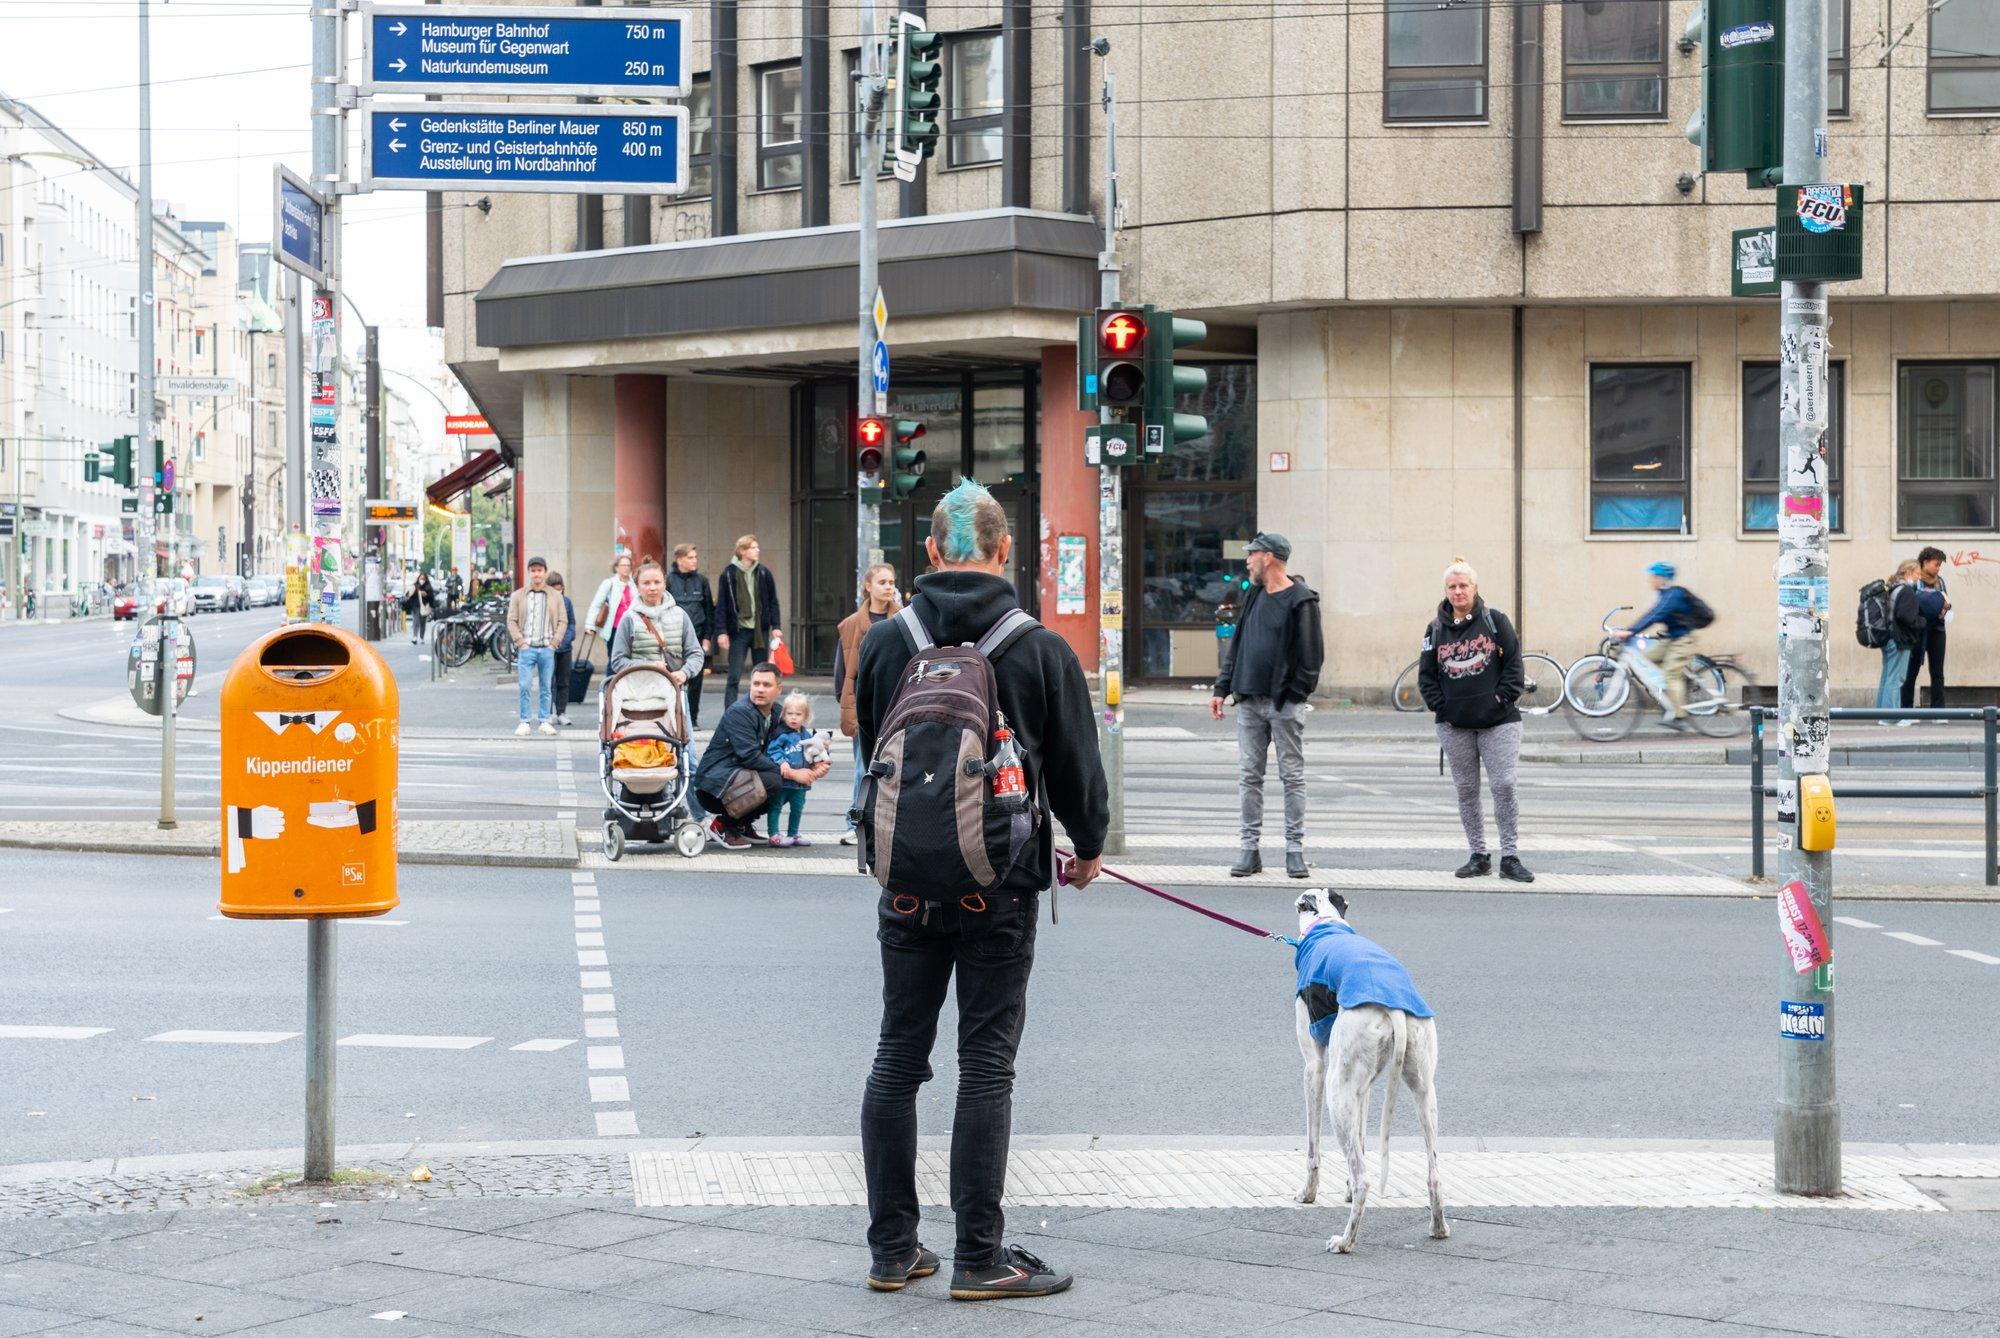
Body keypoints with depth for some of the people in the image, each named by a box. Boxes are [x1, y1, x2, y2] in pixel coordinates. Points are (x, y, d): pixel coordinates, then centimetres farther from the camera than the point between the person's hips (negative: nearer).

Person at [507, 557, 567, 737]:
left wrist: (553, 643, -3)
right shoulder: (518, 596, 6)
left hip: (547, 649, 1)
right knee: (525, 687, -5)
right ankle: (524, 722, 1)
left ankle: (544, 721, 11)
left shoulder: (556, 597, 8)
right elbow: (512, 621, 4)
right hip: (526, 648, -1)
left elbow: (562, 622, 7)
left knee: (546, 688, 5)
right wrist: (521, 642, -6)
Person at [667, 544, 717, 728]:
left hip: (697, 635, 2)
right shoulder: (668, 580, 0)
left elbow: (709, 610, 10)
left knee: (696, 680, 5)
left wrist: (707, 637, 4)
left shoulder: (701, 581, 7)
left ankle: (692, 718, 14)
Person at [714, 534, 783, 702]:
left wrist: (775, 627, 1)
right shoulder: (729, 574, -2)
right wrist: (721, 631, -8)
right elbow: (721, 605, -2)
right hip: (738, 631, -3)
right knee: (734, 677, -4)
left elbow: (773, 602, 9)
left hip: (760, 631, 3)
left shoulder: (764, 573, 6)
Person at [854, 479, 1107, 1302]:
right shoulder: (1040, 650, -9)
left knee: (898, 1056, 10)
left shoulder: (884, 643, 0)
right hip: (1000, 886, -3)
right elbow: (1077, 763, 0)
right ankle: (979, 1257, 4)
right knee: (986, 1064, 2)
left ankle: (892, 1248, 14)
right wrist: (1089, 845, 19)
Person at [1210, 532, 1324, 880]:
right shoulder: (1253, 596, 15)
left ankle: (1295, 848, 5)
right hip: (1249, 702, 7)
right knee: (1249, 777, 5)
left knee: (1292, 777, 1)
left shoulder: (1301, 601, -7)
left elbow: (1311, 654, -10)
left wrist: (1295, 694, -17)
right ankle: (1250, 848, 9)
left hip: (1284, 704, -7)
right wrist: (1222, 689, 12)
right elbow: (1237, 646, 19)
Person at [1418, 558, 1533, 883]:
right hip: (1454, 725, 3)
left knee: (1504, 787, -8)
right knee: (1466, 791, 6)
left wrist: (1503, 699, -9)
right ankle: (1479, 856, 15)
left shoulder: (1495, 621, 1)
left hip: (1498, 722, -3)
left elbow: (1514, 663, 0)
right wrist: (1439, 705, -1)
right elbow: (1426, 673, 12)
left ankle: (1510, 857, -3)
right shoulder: (1436, 628, 8)